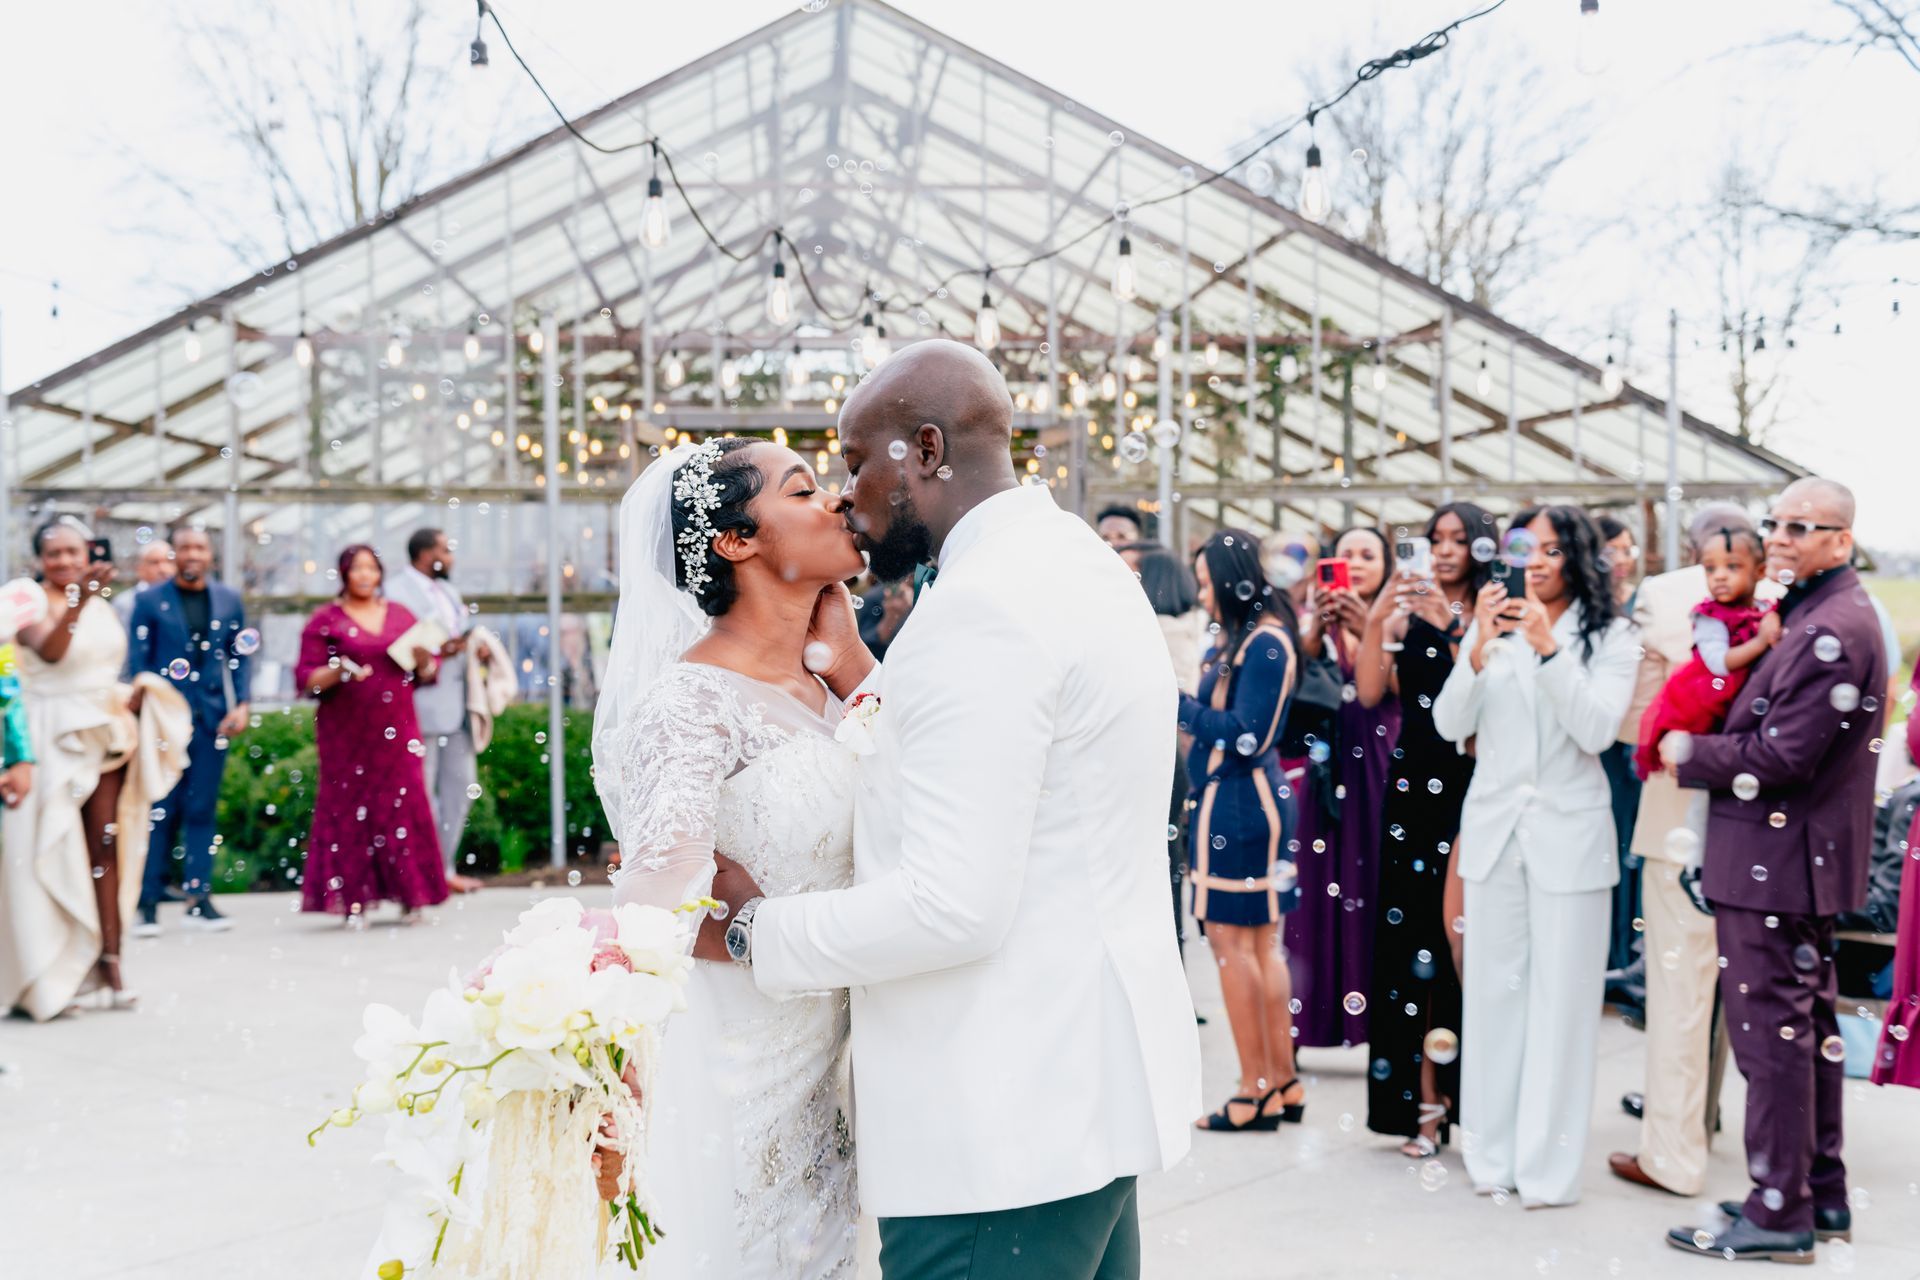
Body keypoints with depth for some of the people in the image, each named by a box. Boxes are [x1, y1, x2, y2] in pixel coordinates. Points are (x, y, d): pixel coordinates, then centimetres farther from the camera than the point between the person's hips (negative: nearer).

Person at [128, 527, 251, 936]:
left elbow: (240, 656, 11)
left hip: (212, 716, 2)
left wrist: (241, 704, 0)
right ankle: (149, 901, 5)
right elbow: (139, 660, 1)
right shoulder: (150, 601, 3)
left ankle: (199, 899, 9)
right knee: (161, 810, -1)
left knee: (203, 809, 5)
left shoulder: (229, 599, 10)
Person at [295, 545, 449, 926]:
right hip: (346, 734, -2)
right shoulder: (325, 620, 5)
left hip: (396, 730, 2)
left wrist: (424, 662, -6)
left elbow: (429, 671, 16)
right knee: (349, 808, -5)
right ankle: (353, 901, -1)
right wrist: (337, 673, -19)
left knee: (403, 805, -4)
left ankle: (409, 895, 2)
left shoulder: (400, 615, 14)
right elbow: (305, 679, -1)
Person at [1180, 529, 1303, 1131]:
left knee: (1232, 941, -3)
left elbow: (1247, 735, -18)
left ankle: (1256, 1092, 4)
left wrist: (1177, 702, -13)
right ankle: (1282, 1082, 20)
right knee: (1260, 941, 13)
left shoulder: (1265, 642, -14)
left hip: (1239, 803, -10)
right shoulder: (1240, 637, 13)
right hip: (1247, 797, 10)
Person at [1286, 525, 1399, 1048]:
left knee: (1375, 885, -1)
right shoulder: (1319, 617, 10)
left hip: (1378, 767, -1)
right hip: (1326, 769, 1)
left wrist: (1367, 628, -23)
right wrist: (1317, 626, -27)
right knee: (1319, 887, 1)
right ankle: (1313, 1014, 5)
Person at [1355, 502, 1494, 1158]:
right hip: (1413, 789, 3)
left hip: (1472, 789, -3)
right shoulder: (1405, 614, 10)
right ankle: (1424, 1101, 7)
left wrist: (1454, 625, -20)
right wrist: (1376, 621, -11)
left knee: (1464, 936, -6)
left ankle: (1473, 1095, 7)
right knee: (1414, 936, 1)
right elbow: (1369, 693, 0)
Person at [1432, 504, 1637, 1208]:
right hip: (1493, 828, 3)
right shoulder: (1493, 626, 5)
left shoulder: (1611, 637, 0)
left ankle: (1548, 1164, 5)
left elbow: (1598, 729, -13)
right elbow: (1449, 725, -2)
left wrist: (1548, 647, -20)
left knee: (1562, 999, -1)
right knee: (1492, 990, 7)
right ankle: (1492, 1153, 16)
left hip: (1568, 833, -2)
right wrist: (1479, 650, -17)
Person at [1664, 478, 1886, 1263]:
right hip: (1801, 862, 11)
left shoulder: (1832, 631, -20)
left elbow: (1779, 757, -23)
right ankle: (1822, 1193, 29)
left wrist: (1688, 754, -12)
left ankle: (1778, 1214, 4)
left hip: (1776, 863, -11)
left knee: (1771, 1032, -4)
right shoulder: (1816, 616, 14)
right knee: (1808, 1026, 17)